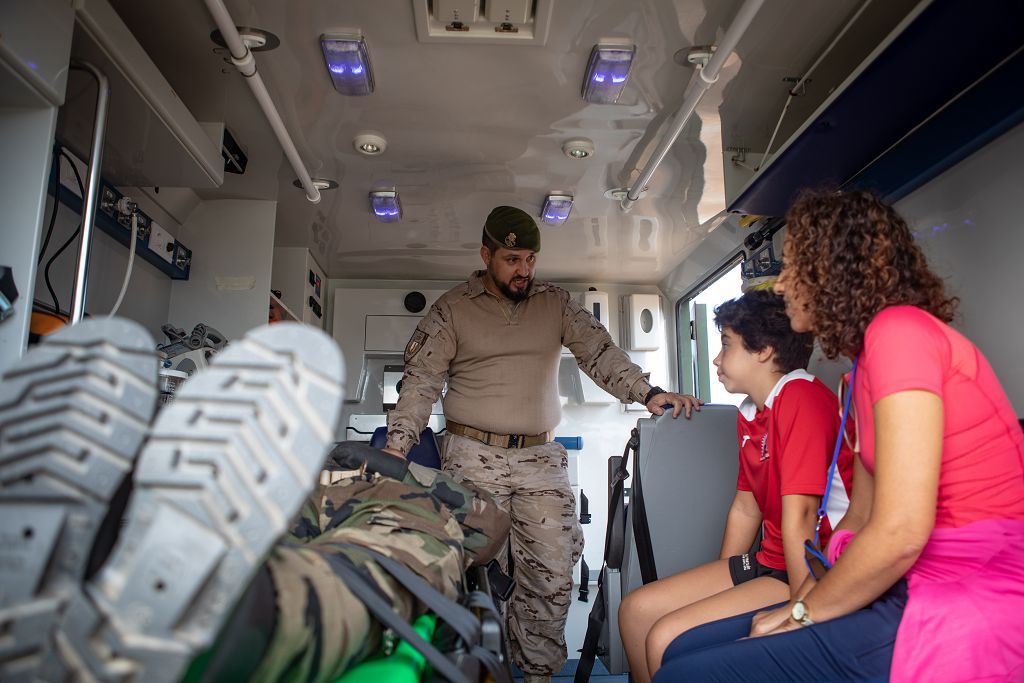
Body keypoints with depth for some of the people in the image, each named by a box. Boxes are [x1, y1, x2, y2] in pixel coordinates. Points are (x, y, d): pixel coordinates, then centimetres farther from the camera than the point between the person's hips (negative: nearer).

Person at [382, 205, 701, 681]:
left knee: (552, 574, 0)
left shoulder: (556, 303, 10)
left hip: (541, 457, 2)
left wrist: (647, 392, -14)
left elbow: (599, 352, 2)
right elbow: (421, 379, 0)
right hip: (474, 457, -2)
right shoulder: (452, 308, 4)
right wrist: (396, 446, -12)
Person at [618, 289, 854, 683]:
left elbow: (799, 515, -23)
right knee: (635, 609, 6)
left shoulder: (801, 398, -20)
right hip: (769, 562, 9)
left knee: (667, 638, -20)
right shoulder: (749, 414, 10)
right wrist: (718, 587, 17)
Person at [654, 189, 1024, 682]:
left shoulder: (901, 328, -15)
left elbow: (900, 533, -22)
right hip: (910, 590, 9)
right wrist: (802, 600, 5)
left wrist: (802, 612, -8)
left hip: (966, 615, -9)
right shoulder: (867, 364, 16)